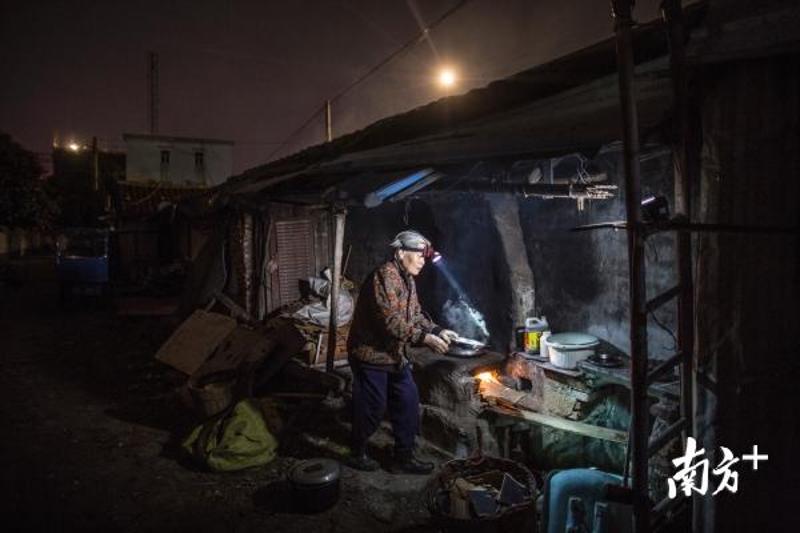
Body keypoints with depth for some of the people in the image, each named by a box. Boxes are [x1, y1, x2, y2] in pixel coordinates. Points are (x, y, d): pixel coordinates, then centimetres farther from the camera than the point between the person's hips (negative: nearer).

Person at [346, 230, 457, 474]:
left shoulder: (408, 280, 10)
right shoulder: (384, 276, -23)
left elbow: (416, 315, 13)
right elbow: (391, 322, -30)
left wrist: (438, 331, -3)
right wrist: (425, 339, -30)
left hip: (396, 355, 9)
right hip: (372, 354, -9)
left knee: (408, 404, 10)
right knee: (372, 408, 4)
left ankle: (404, 457, 24)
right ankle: (358, 454, 27)